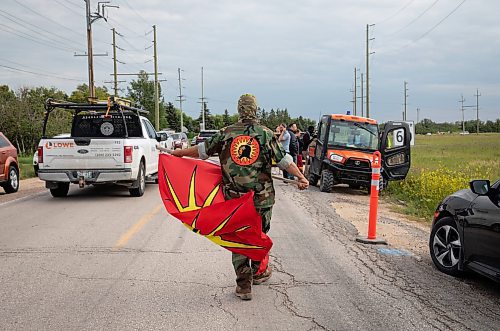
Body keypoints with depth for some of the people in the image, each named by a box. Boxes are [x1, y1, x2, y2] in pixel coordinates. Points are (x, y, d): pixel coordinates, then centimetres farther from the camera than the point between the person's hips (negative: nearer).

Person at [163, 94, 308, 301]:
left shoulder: (226, 133, 0)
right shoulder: (266, 134, -2)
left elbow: (202, 150, 7)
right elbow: (284, 159, -6)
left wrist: (178, 153, 21)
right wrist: (301, 177, -1)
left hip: (233, 197, 0)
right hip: (261, 198, 0)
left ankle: (243, 284, 7)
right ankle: (258, 272, 35)